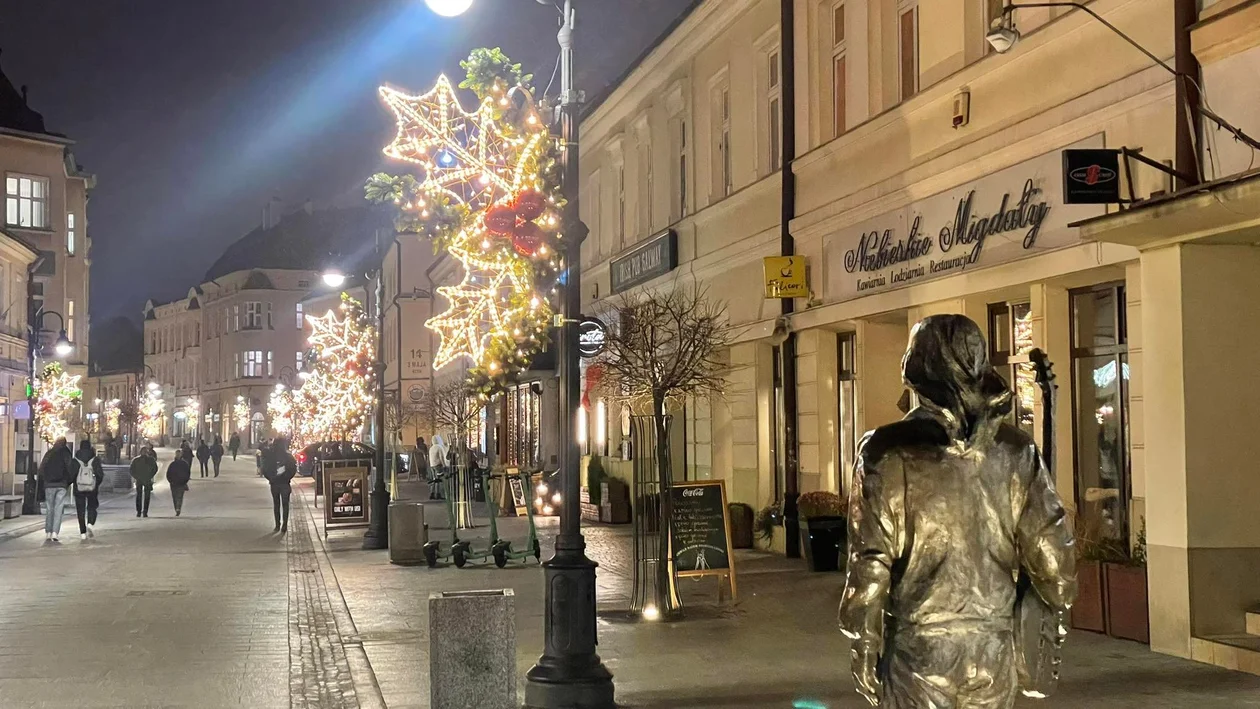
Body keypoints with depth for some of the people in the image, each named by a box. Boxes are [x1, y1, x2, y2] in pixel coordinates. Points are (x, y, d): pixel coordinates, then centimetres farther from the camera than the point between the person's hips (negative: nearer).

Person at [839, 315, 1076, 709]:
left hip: (919, 650, -3)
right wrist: (1051, 630, 15)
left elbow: (869, 565, -11)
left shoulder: (889, 453, -11)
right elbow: (1054, 557, 1)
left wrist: (863, 649, -1)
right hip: (996, 651, 3)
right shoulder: (1017, 452, -1)